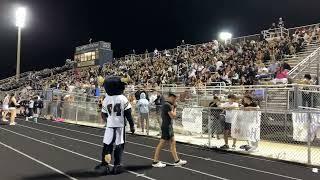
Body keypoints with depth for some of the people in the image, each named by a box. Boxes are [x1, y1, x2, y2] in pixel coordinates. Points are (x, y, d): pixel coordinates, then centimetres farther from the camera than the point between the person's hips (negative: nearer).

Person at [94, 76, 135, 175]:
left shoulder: (106, 99, -3)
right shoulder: (123, 99, -9)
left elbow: (104, 115, 4)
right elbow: (128, 114, -7)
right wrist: (132, 125, 1)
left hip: (110, 125, 1)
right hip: (120, 125, -1)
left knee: (107, 145, 11)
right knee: (119, 146, 8)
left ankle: (104, 165, 12)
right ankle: (117, 166, 12)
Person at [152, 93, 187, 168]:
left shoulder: (166, 104, 13)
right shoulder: (167, 105, -18)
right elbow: (173, 116, -18)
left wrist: (173, 107, 6)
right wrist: (174, 108, -4)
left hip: (169, 126, 10)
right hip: (166, 127, -10)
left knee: (173, 143, 13)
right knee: (161, 144, -2)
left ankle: (177, 160, 21)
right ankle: (155, 162, 7)